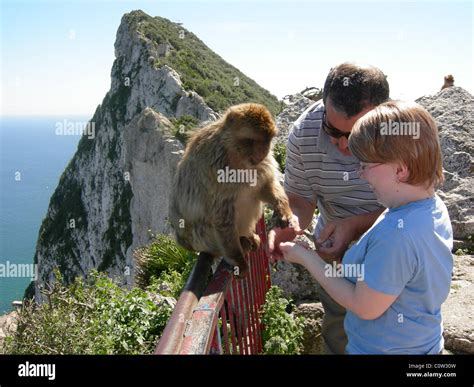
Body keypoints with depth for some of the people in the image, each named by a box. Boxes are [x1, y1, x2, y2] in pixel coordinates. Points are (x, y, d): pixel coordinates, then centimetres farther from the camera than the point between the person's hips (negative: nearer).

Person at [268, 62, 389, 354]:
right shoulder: (304, 132, -23)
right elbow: (300, 197, -11)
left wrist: (355, 224, -36)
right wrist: (291, 225, -34)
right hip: (335, 247, 2)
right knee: (338, 333, 20)